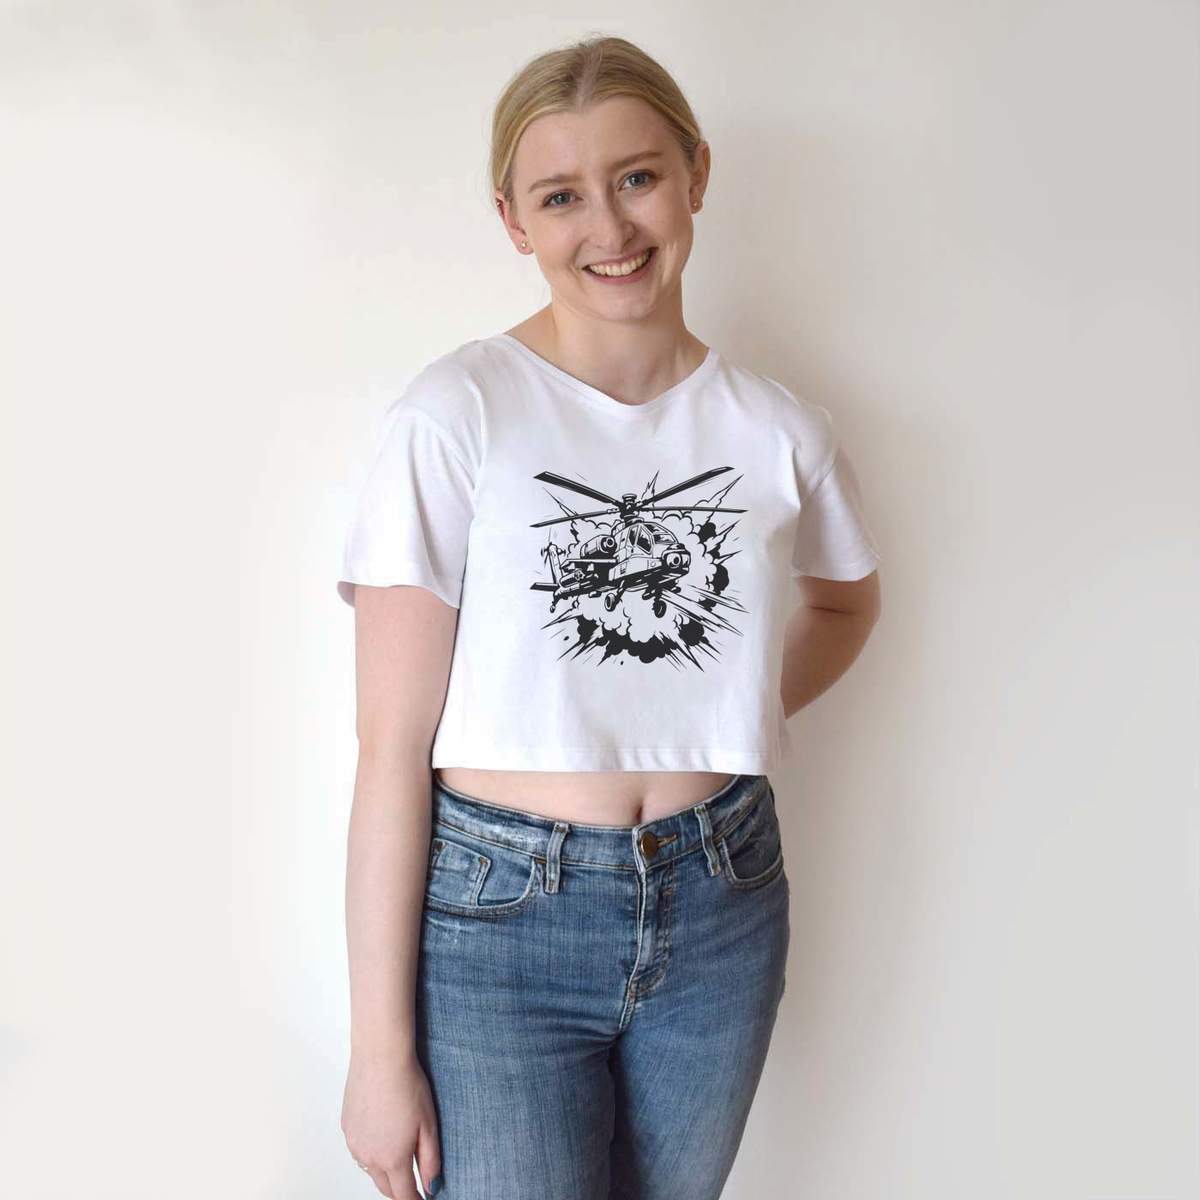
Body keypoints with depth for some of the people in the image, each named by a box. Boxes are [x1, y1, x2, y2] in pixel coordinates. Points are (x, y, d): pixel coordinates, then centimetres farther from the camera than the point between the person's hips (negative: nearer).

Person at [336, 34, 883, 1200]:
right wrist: (380, 1047, -11)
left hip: (719, 911, 4)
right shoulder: (454, 416, -13)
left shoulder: (779, 428, -2)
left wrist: (741, 713, 2)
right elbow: (393, 748, -13)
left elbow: (847, 598, 20)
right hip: (496, 923, -3)